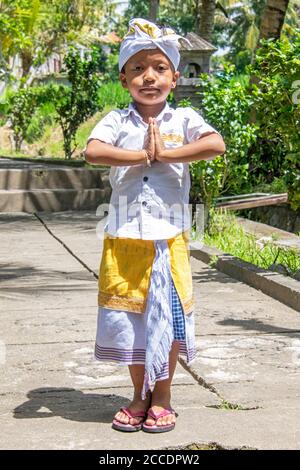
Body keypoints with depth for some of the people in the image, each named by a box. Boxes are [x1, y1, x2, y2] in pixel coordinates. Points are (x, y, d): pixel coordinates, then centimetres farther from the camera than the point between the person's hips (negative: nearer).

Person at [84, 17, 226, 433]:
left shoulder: (183, 119, 1)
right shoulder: (117, 121, 2)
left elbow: (216, 145, -18)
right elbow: (93, 151, -18)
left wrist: (165, 153, -16)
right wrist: (143, 155, -14)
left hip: (169, 240, -1)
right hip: (123, 241, 1)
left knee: (168, 318, 6)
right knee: (130, 319, 9)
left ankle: (162, 397, 24)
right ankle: (140, 395, 27)